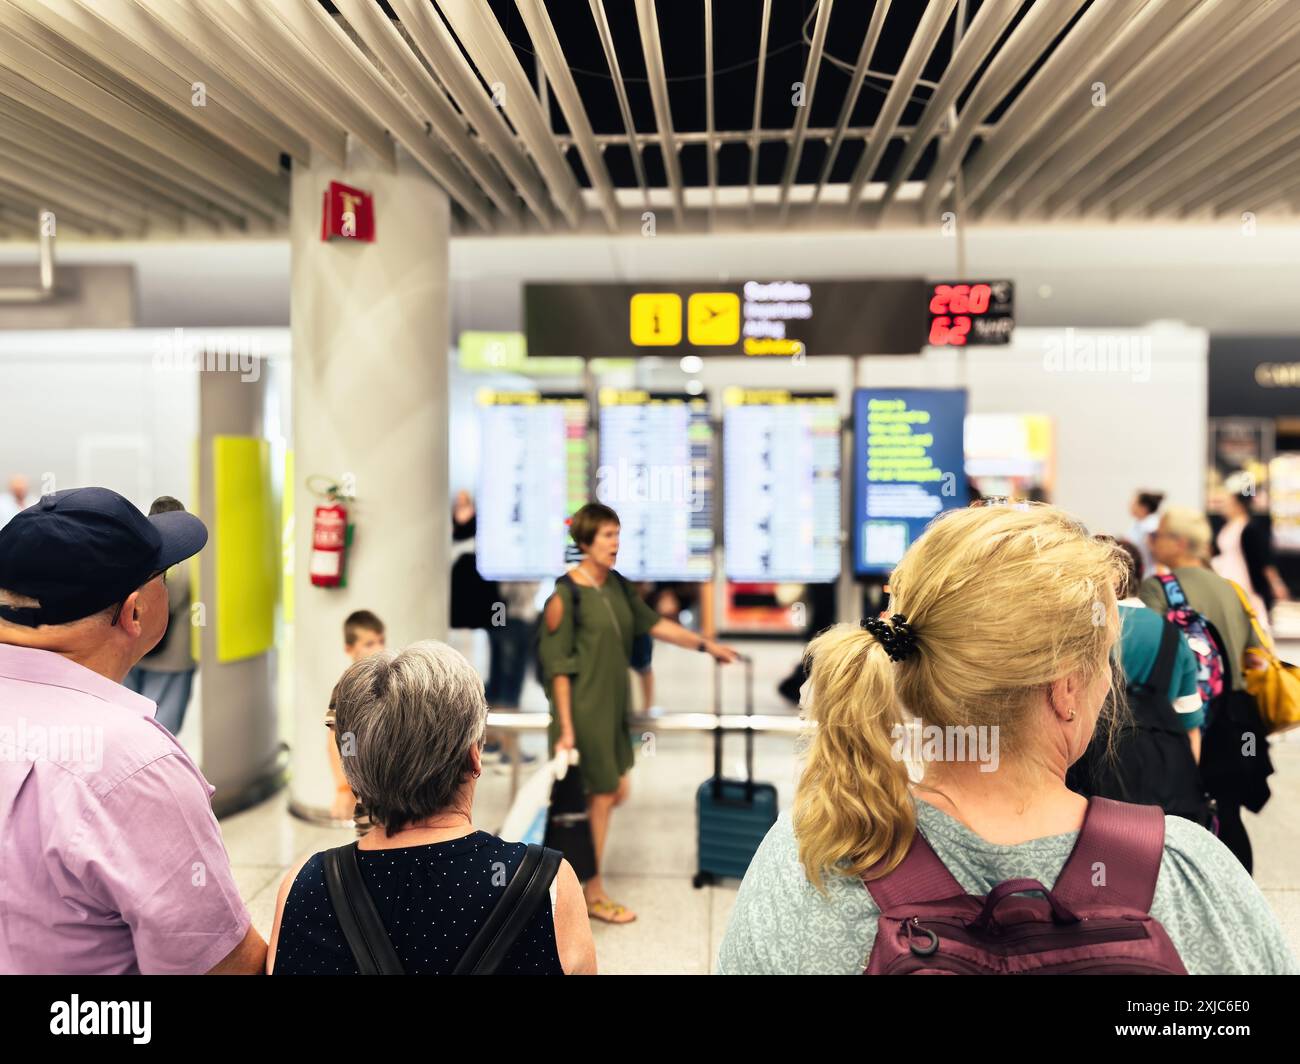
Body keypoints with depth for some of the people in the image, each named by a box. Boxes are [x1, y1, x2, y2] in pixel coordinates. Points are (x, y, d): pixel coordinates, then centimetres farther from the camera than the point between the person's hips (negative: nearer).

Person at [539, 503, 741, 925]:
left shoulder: (617, 585, 6)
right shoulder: (566, 594, -16)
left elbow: (653, 623, 14)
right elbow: (558, 666, -16)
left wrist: (706, 644, 12)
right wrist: (566, 728, -17)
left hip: (613, 705, 8)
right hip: (583, 707, -8)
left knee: (616, 791, 14)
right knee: (601, 795, 2)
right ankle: (593, 893, 18)